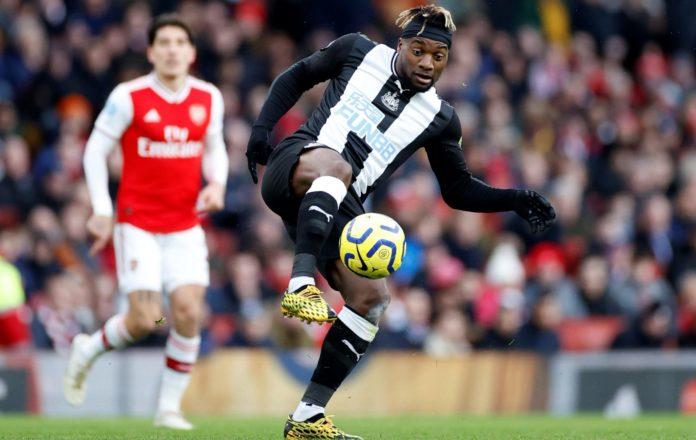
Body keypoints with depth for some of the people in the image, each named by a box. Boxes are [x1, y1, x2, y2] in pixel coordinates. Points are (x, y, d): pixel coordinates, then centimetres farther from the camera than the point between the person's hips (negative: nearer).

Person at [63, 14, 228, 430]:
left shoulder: (209, 98, 3)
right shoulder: (128, 97, -9)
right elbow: (96, 150, -1)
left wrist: (216, 184, -2)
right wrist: (101, 209, -8)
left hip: (186, 225, 4)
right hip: (138, 223, -4)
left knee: (189, 313, -10)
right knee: (144, 320, -10)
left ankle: (170, 406, 4)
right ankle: (87, 350, 22)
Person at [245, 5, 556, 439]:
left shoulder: (439, 119, 12)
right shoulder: (359, 52, 6)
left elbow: (459, 190, 19)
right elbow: (297, 77, 17)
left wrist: (516, 200, 5)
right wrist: (262, 127, 4)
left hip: (340, 208, 4)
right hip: (294, 169, -4)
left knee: (372, 297, -12)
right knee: (335, 166, -39)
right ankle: (301, 284, -53)